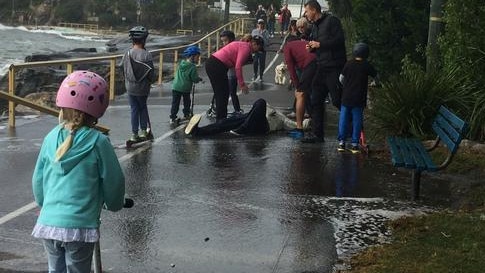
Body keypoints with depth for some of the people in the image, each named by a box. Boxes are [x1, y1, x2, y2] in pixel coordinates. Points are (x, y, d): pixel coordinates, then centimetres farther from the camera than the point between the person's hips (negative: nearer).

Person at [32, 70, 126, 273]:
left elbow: (38, 178, 11)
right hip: (80, 225, -4)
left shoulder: (51, 137, 3)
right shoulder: (98, 142, -10)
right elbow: (113, 180, -2)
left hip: (48, 222, 4)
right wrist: (114, 204, 19)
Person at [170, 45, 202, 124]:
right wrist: (199, 79, 11)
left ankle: (173, 118, 4)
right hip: (185, 88, -4)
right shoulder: (192, 67, -14)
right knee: (187, 102, 18)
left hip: (176, 87, 4)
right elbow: (195, 79, -13)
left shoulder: (181, 64, 5)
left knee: (175, 103, 6)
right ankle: (186, 115, 30)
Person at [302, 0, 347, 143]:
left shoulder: (331, 20, -7)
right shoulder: (315, 26, 19)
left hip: (334, 67, -9)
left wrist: (319, 44, -14)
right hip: (321, 67, 9)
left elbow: (340, 40, -17)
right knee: (316, 101, 7)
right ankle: (316, 134, 12)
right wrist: (311, 47, 4)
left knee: (338, 100, -7)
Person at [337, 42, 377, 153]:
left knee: (343, 119, 8)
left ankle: (341, 142, 9)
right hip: (359, 99, -1)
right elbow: (375, 75, 9)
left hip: (346, 97, 1)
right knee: (357, 120, 6)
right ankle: (354, 144, 6)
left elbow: (341, 78, 5)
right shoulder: (367, 65, -4)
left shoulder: (349, 64, 0)